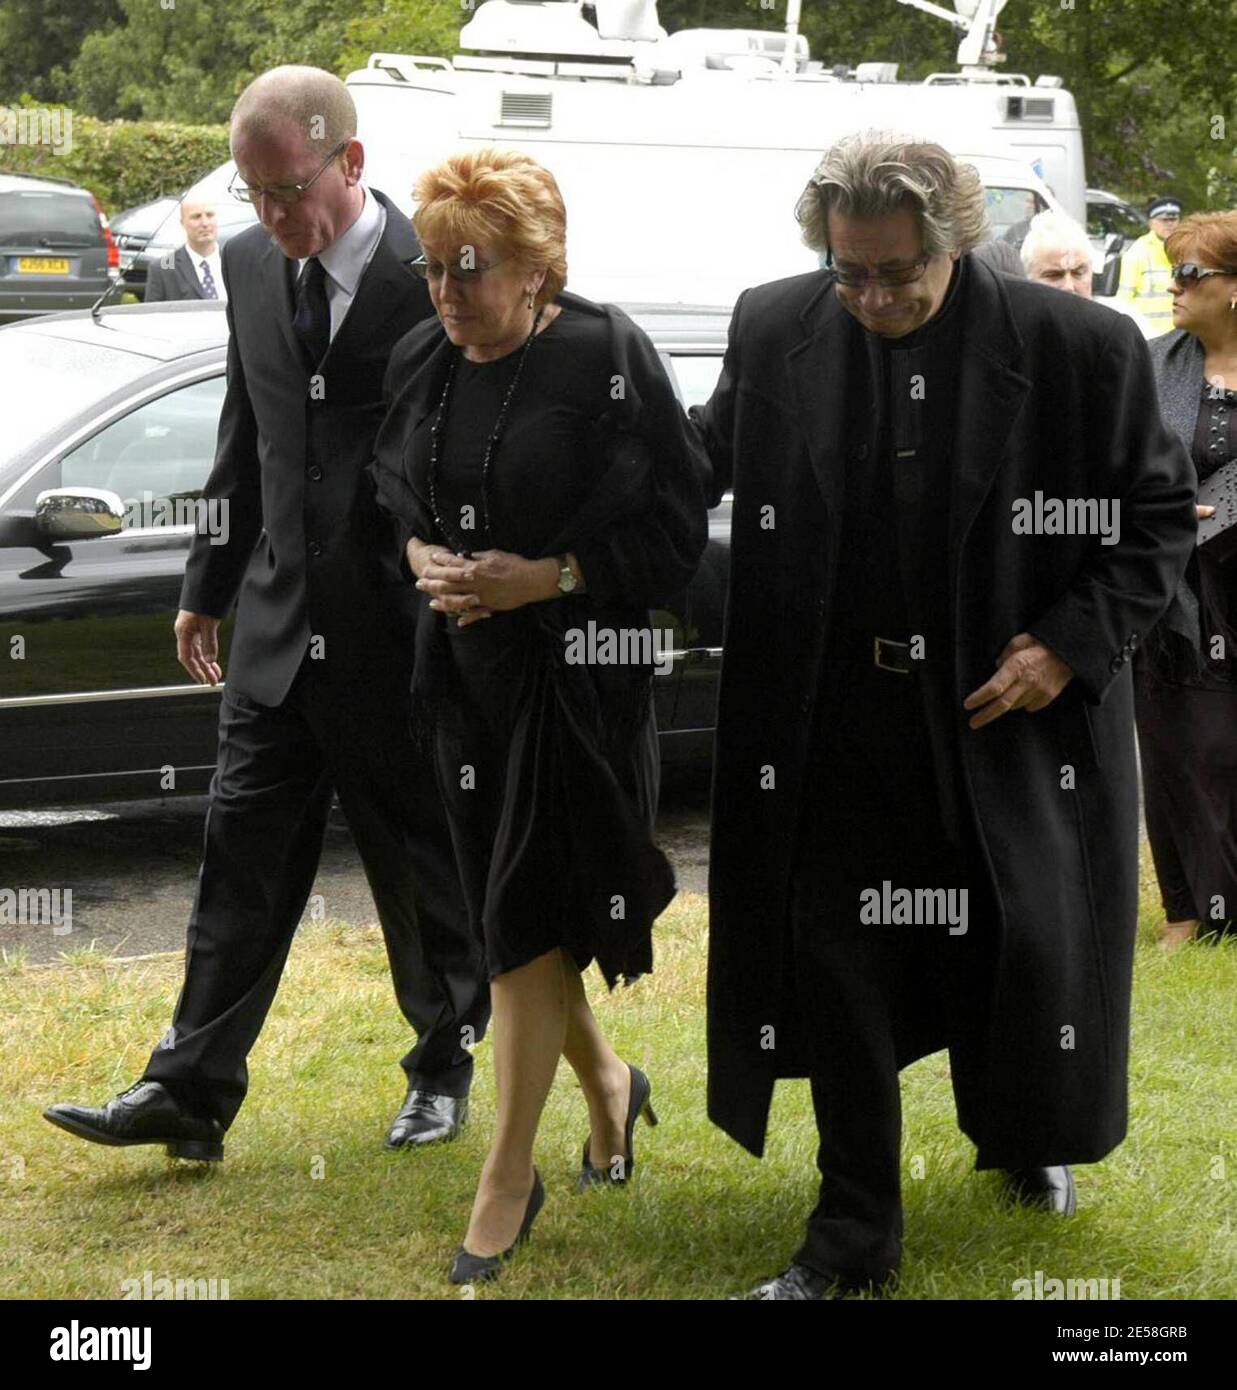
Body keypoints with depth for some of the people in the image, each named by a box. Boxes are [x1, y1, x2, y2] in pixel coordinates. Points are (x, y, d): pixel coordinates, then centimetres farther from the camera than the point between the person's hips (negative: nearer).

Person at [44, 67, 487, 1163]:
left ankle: (444, 1071, 29)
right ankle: (190, 1094, 7)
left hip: (404, 635, -5)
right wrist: (207, 588, 17)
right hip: (280, 623, 5)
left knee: (425, 869, 10)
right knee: (242, 863, 4)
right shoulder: (252, 264, 4)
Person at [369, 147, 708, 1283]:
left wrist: (547, 576, -19)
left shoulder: (607, 358, -13)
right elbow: (393, 492, 17)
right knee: (508, 901, 13)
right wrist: (421, 554, -4)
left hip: (578, 671, -6)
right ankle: (607, 1081, 38)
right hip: (466, 668, 6)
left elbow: (678, 522, -11)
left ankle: (509, 1177, 4)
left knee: (528, 918, -6)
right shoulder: (422, 364, 4)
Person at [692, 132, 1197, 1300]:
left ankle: (1017, 1138, 44)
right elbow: (709, 459, 13)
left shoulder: (1077, 348, -11)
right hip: (840, 714, 1)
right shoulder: (774, 331, -4)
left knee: (1021, 948, 11)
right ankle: (854, 1236, 17)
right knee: (837, 965, 3)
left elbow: (1157, 514, -1)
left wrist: (1073, 644, -12)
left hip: (1012, 710, -1)